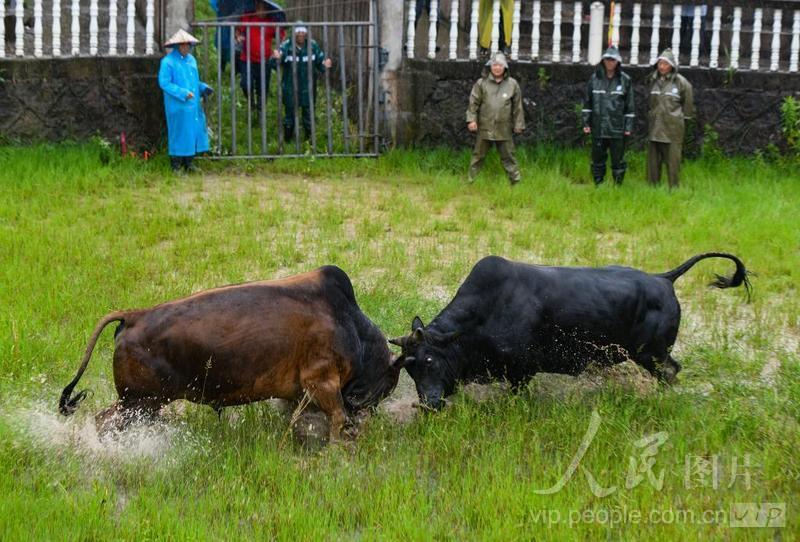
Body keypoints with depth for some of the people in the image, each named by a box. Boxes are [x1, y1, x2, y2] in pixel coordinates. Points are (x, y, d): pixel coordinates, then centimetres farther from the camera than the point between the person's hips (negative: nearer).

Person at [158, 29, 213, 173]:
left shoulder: (191, 59, 13)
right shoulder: (168, 62, -11)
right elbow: (164, 83, -16)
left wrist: (204, 88, 2)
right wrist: (183, 93, -20)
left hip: (193, 105, 7)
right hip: (178, 106, -7)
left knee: (193, 131, 9)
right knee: (179, 133, -2)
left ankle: (188, 162, 21)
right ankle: (176, 165, 7)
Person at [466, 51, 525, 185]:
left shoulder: (512, 84, 2)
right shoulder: (482, 83, -1)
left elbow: (517, 106, 6)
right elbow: (473, 102, -1)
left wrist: (518, 124, 6)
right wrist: (471, 119, -9)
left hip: (504, 129, 0)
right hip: (484, 128, 0)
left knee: (508, 157, 6)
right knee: (478, 156, 8)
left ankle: (516, 182, 11)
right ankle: (472, 181, 15)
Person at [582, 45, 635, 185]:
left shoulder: (625, 80, 0)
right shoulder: (595, 78, 4)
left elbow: (630, 106, 2)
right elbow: (587, 102, 7)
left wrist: (628, 126, -2)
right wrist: (586, 122, 2)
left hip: (617, 129, -2)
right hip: (598, 128, 2)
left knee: (618, 160, 1)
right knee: (597, 159, 8)